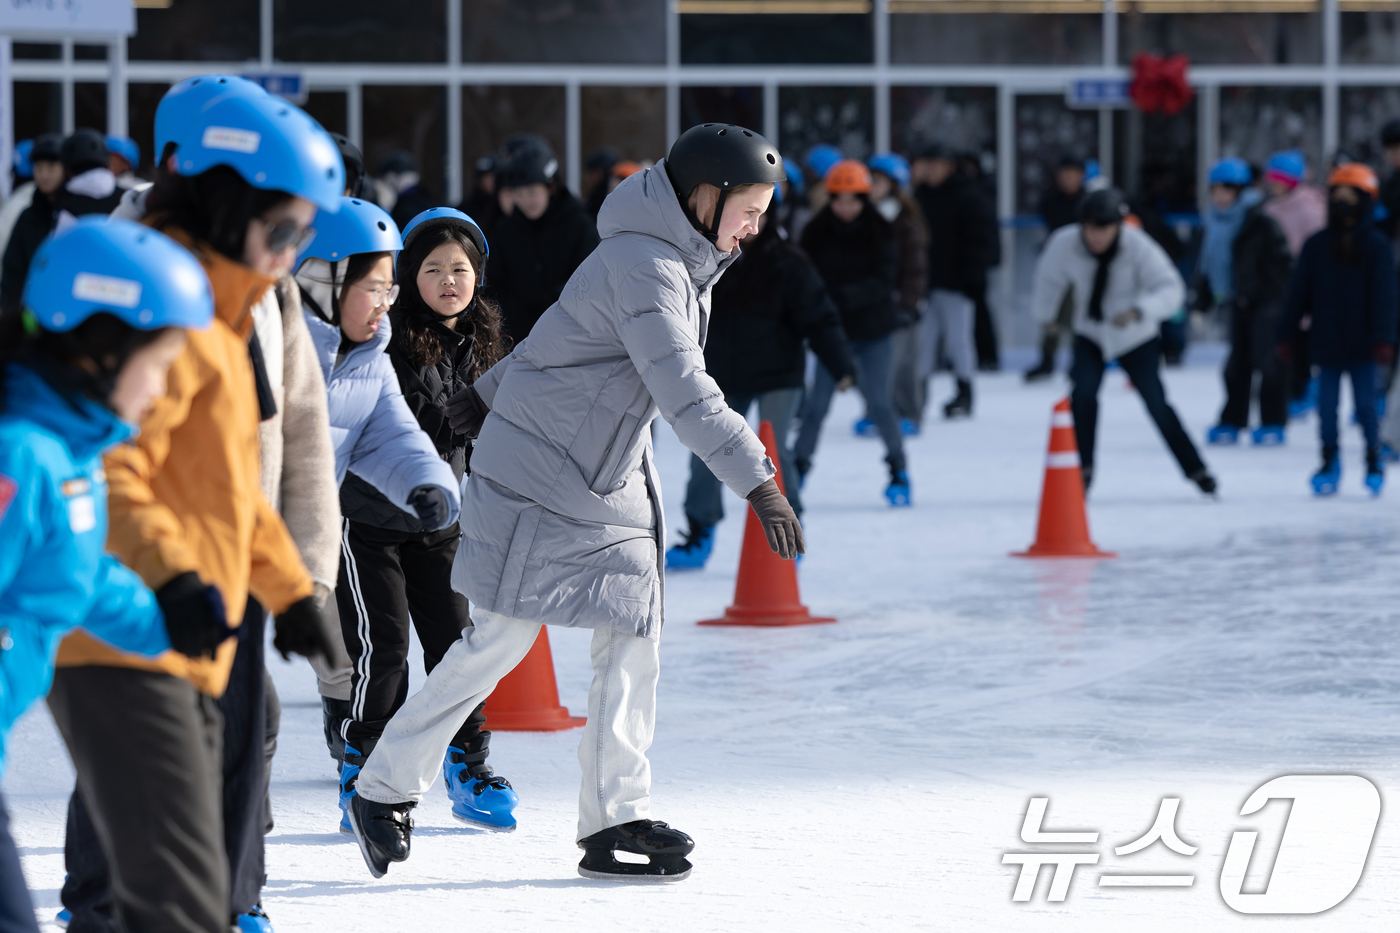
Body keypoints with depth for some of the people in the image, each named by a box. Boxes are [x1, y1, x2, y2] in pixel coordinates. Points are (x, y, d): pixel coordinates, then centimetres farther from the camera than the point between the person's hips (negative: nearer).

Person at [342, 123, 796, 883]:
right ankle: (384, 791, 8)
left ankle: (615, 820, 0)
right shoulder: (644, 266, -23)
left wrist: (494, 392, 30)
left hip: (613, 480, 9)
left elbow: (568, 329, 21)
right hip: (543, 475, -9)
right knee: (500, 639, -5)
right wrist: (757, 483, -36)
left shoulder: (678, 259, 9)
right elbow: (684, 390, -32)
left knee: (631, 642, 0)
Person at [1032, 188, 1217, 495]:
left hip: (1137, 338, -2)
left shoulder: (1138, 246, -29)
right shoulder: (1065, 244, -22)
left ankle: (1195, 469, 10)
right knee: (1083, 394, -20)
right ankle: (1083, 469, -5)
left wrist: (1137, 311, -52)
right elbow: (1049, 279, 1)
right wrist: (1045, 314, 18)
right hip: (1090, 336, 2)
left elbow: (1171, 289, -34)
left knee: (1156, 403, -6)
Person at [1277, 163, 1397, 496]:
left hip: (1362, 344, -2)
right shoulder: (1315, 246, 6)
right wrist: (1286, 335, 4)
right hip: (1326, 344, 2)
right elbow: (1299, 293, 7)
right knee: (1327, 405, 3)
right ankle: (1329, 461, 17)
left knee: (1365, 404, 0)